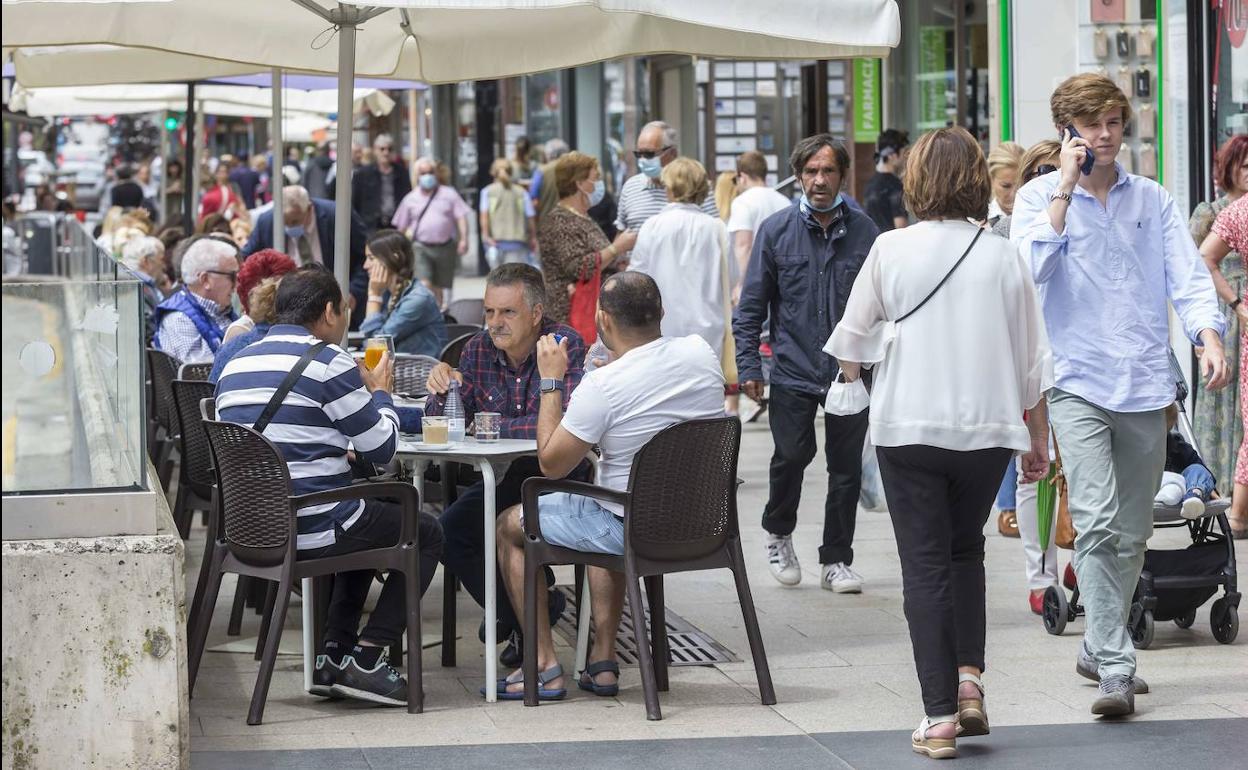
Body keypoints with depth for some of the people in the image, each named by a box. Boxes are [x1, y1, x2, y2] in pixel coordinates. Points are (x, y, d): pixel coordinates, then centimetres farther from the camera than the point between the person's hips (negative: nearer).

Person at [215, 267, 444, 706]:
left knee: (365, 524, 34)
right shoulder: (328, 362, -12)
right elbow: (383, 448, -6)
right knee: (427, 534, 14)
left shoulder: (235, 365, 12)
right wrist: (380, 392, 12)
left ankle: (333, 656, 23)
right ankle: (365, 658, 6)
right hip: (311, 531, -8)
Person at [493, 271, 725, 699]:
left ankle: (544, 667, 15)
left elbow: (551, 463, -12)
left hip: (632, 530, -7)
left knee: (509, 525, 16)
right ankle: (603, 663, 32)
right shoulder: (701, 354, -5)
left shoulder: (603, 386, -24)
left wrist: (551, 379, -5)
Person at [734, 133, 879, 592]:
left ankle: (837, 561, 18)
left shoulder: (864, 231, 3)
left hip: (851, 372, 1)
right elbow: (752, 304, 3)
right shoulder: (776, 231, 1)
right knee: (792, 455, -9)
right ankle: (778, 534, 19)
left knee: (846, 467, 5)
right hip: (793, 370, -1)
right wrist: (748, 366, -3)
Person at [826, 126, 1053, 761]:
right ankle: (969, 678, 9)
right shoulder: (1004, 257, -1)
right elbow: (1032, 361, 3)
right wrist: (1037, 439, 15)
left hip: (907, 427, -2)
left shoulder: (891, 249, -6)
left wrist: (854, 370, 27)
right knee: (965, 551, 23)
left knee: (925, 565, 4)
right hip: (987, 426, 2)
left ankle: (939, 716, 2)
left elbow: (850, 342, 4)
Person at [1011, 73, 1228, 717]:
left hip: (1146, 387, 4)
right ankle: (1115, 668, -19)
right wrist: (1067, 187, -12)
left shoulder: (1152, 199, 12)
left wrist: (1208, 336, -13)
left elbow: (1186, 274, 4)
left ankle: (1098, 650, 27)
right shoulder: (1040, 196, 4)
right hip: (1078, 382, -4)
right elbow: (1030, 267, -13)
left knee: (1131, 535, 10)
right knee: (1097, 523, -18)